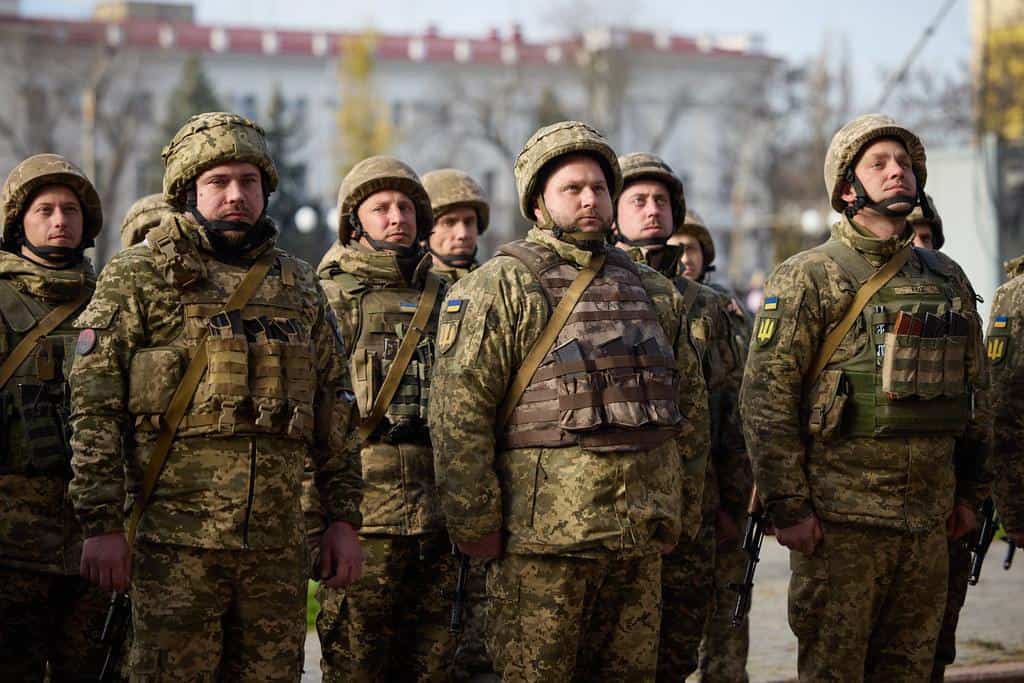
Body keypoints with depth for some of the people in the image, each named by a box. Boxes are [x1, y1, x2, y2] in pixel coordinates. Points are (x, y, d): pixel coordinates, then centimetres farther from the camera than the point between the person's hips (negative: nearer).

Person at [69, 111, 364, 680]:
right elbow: (93, 407, -4)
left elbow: (335, 410, 18)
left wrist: (344, 518, 11)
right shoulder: (138, 277, 1)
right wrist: (101, 524, -10)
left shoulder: (299, 286, 15)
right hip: (176, 541, -4)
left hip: (279, 542, 4)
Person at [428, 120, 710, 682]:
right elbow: (458, 412, -9)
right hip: (542, 535, -6)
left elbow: (690, 409, 20)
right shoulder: (500, 288, -3)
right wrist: (475, 524, -13)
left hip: (641, 539, 6)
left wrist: (685, 513, 15)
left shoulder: (655, 294, 16)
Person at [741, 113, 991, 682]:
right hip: (839, 520, -5)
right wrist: (788, 506, -14)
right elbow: (766, 398, -10)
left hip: (928, 520, 5)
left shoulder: (948, 280, 12)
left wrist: (969, 491, 16)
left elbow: (975, 390, 19)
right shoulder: (807, 279, -5)